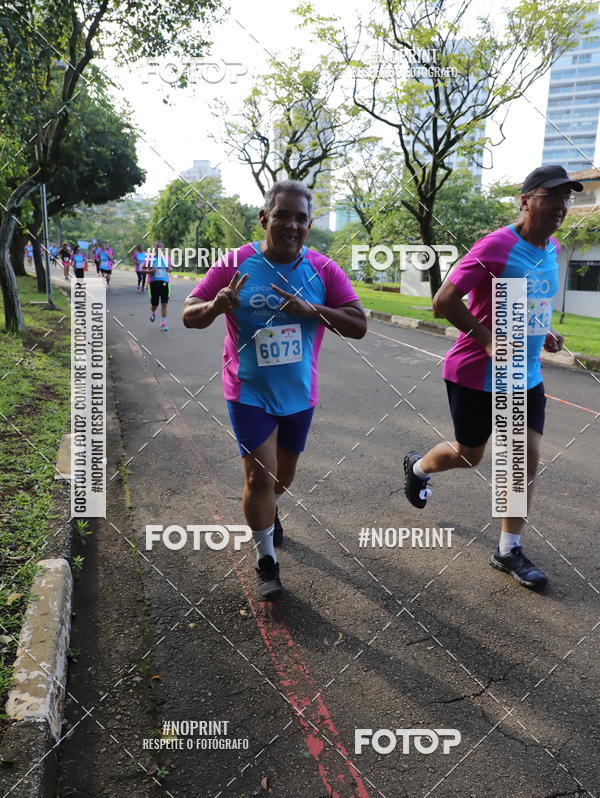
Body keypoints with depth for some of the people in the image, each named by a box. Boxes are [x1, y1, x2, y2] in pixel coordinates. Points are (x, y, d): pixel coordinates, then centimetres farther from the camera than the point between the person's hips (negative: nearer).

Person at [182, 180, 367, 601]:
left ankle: (270, 511, 54)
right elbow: (189, 316, -7)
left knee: (284, 472, 21)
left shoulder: (324, 270, -7)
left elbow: (359, 325, -10)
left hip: (300, 394, 3)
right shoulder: (236, 264, -11)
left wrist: (313, 309, -26)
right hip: (250, 392, -3)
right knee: (259, 474, -7)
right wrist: (217, 305, -30)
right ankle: (266, 560, 14)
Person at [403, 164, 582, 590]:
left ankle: (509, 549, 17)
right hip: (477, 376, -7)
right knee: (469, 455, 8)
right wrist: (488, 340, -24)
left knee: (528, 455, 3)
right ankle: (417, 467, 42)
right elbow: (444, 300, -21)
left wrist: (542, 333, 5)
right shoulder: (496, 246, -18)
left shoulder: (552, 249, 6)